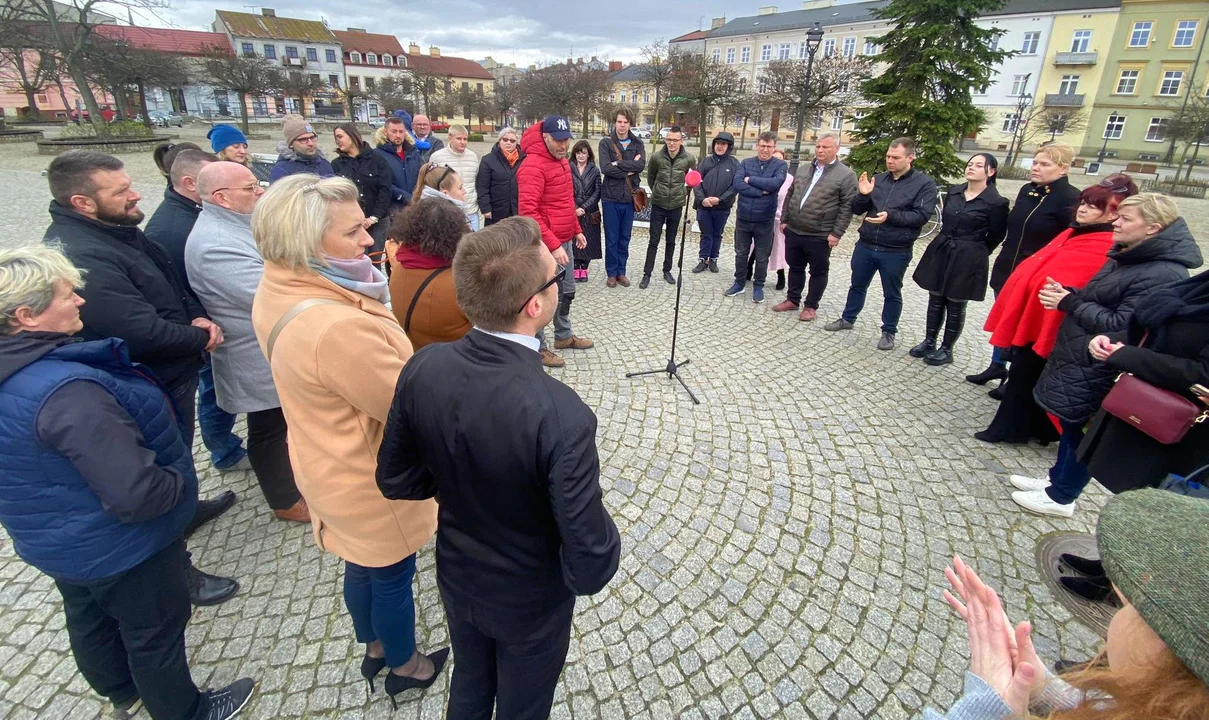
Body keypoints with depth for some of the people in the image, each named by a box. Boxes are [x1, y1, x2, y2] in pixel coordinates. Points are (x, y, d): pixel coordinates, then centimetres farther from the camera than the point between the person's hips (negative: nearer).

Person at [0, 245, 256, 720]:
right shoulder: (67, 392, -36)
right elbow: (135, 494, -38)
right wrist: (180, 482, -19)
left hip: (52, 539, 9)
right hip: (117, 547, -9)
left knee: (90, 620, 29)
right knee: (156, 630, 14)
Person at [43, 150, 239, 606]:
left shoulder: (117, 229, 2)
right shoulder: (81, 258, -29)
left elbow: (169, 284, 11)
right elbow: (147, 333, -33)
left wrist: (196, 316, -8)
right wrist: (202, 336, -15)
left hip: (170, 376, 10)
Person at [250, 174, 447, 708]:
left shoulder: (277, 289, -8)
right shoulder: (339, 327, -38)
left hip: (329, 462, 8)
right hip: (370, 480, -8)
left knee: (362, 566, 29)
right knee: (392, 575, 19)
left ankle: (374, 649, 55)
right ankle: (404, 666, 46)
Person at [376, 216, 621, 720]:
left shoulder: (421, 368, -22)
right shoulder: (562, 417, -39)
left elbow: (395, 480, -7)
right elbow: (588, 568, -30)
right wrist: (608, 544, -9)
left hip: (457, 578, 5)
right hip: (530, 602, -4)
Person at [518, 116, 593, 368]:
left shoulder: (562, 160, 13)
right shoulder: (533, 166, -17)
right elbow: (528, 212, -23)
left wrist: (577, 230, 19)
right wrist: (553, 245, -25)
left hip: (565, 241, 9)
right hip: (546, 245, -9)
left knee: (567, 291, 20)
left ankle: (564, 336, 37)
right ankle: (538, 348, 14)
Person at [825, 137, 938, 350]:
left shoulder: (924, 183, -6)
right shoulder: (878, 179, 5)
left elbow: (921, 216, -14)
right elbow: (857, 210, 7)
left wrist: (890, 216, -26)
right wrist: (862, 195, -14)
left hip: (896, 252, -4)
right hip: (865, 245, 4)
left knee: (892, 294, 10)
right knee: (857, 285, 19)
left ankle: (889, 332, 24)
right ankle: (847, 319, 36)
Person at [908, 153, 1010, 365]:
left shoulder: (996, 202, -11)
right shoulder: (953, 192, 5)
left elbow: (996, 236, -2)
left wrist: (973, 251, 5)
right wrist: (947, 244, 14)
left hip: (967, 259, -5)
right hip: (941, 252, 5)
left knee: (955, 305, 5)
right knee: (935, 300, 12)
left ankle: (946, 350, 17)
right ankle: (929, 342, 25)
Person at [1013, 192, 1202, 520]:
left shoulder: (1163, 275, -21)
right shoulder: (1129, 255, 9)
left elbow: (1119, 326, -23)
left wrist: (1070, 303, -17)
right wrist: (1067, 295, 0)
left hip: (1094, 369, -9)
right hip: (1077, 357, 9)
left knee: (1077, 429, 4)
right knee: (1070, 423, 19)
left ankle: (1061, 497, 20)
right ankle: (1057, 478, 35)